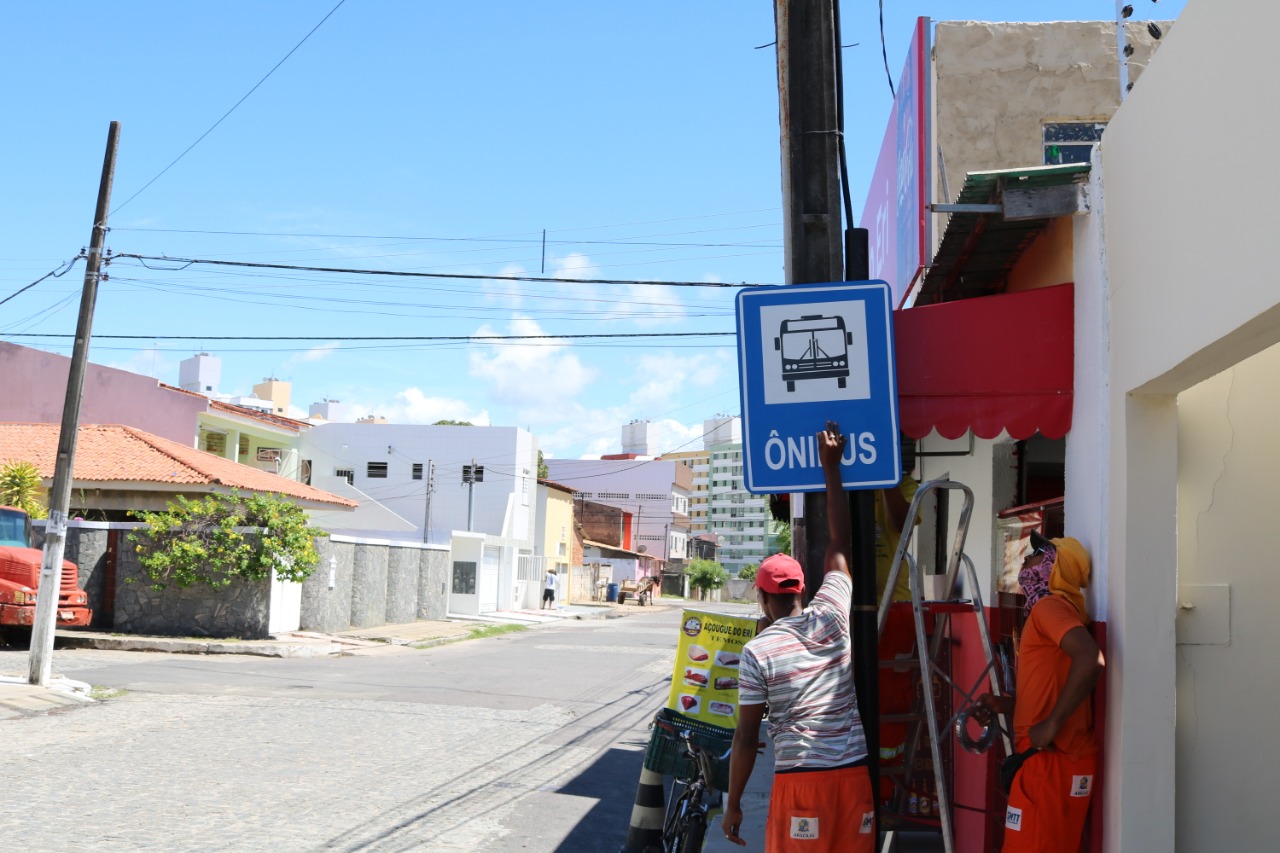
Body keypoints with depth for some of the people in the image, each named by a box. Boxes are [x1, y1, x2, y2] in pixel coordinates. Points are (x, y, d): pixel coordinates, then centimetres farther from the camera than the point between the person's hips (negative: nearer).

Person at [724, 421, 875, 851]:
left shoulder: (757, 651, -4)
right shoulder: (832, 617, 3)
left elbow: (746, 738, -3)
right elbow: (840, 545, 13)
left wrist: (733, 805, 7)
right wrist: (831, 467, 17)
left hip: (800, 777, -4)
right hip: (854, 772, 4)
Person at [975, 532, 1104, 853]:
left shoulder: (1050, 606, -11)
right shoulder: (1054, 608, 20)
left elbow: (1090, 659, -29)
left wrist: (1052, 725, -24)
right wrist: (1003, 704, 11)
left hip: (1051, 757, -10)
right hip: (1056, 755, 10)